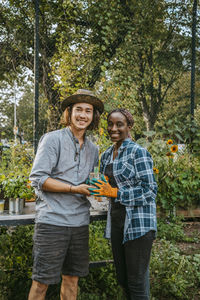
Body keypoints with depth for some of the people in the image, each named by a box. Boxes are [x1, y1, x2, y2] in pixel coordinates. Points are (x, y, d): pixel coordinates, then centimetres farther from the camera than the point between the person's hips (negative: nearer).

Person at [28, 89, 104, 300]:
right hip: (52, 221, -6)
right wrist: (74, 189, -15)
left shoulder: (92, 149, 14)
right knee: (42, 281, 1)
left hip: (79, 222, 6)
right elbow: (37, 179, -11)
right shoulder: (53, 139, -5)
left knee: (72, 278, 15)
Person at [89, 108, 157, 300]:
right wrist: (95, 187, 1)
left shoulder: (138, 152, -11)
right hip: (117, 221, 8)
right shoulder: (106, 155, 12)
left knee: (137, 280, 1)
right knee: (122, 278, 17)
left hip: (138, 223, -7)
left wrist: (114, 192, -22)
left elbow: (149, 191, -15)